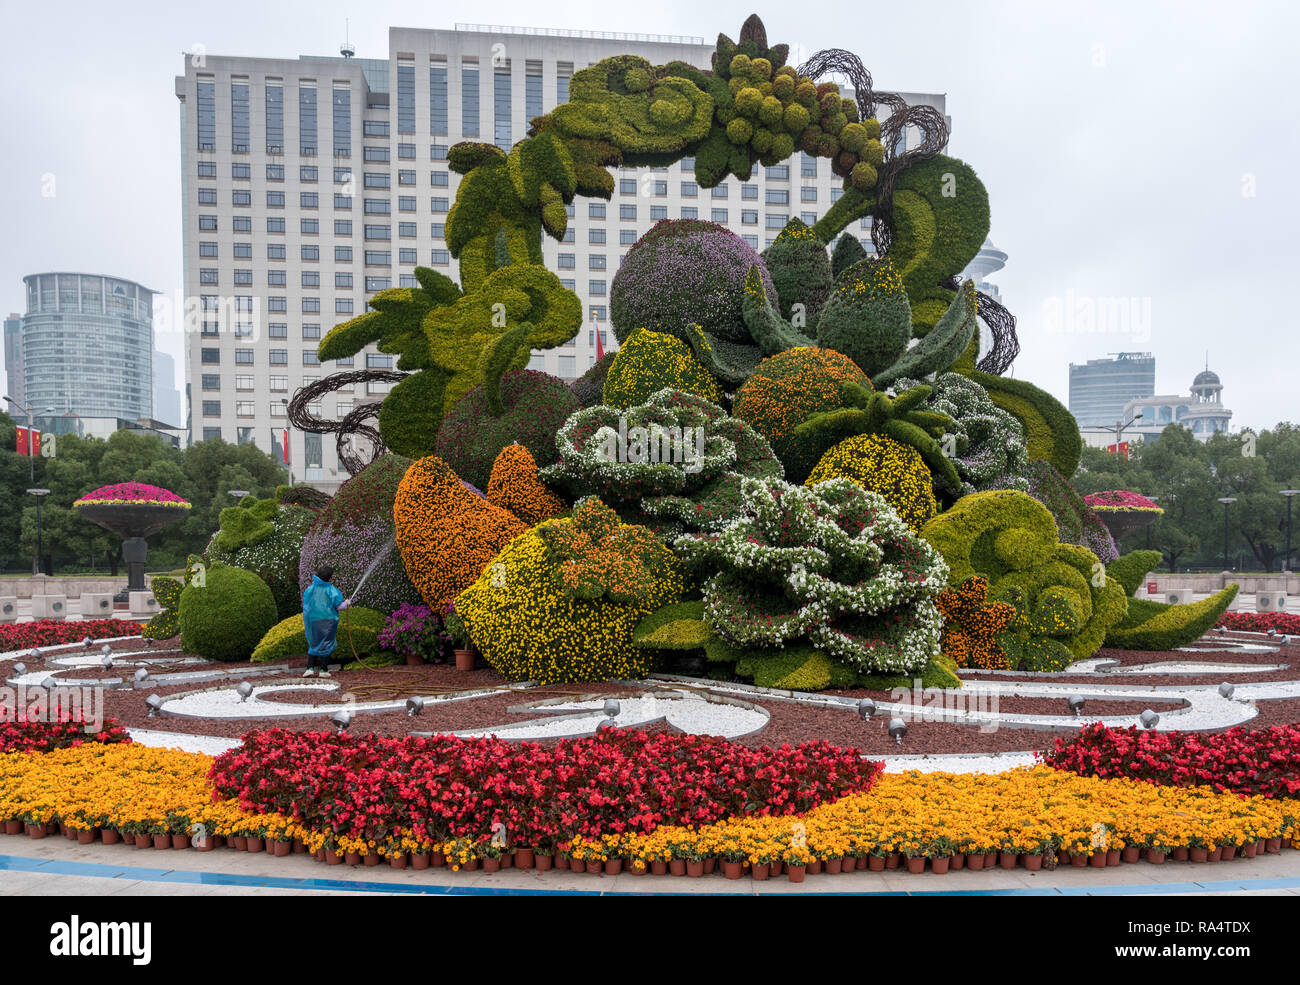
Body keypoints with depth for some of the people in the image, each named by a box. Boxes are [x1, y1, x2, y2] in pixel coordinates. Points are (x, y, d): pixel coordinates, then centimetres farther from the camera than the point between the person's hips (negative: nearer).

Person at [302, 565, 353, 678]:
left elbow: (306, 604, 5)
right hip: (327, 621, -4)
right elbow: (339, 606, -10)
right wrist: (346, 603, 12)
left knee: (314, 644, 16)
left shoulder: (310, 588, 0)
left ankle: (310, 668, 7)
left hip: (313, 621, 4)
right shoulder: (331, 590, -12)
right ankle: (323, 670, 9)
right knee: (326, 644, 7)